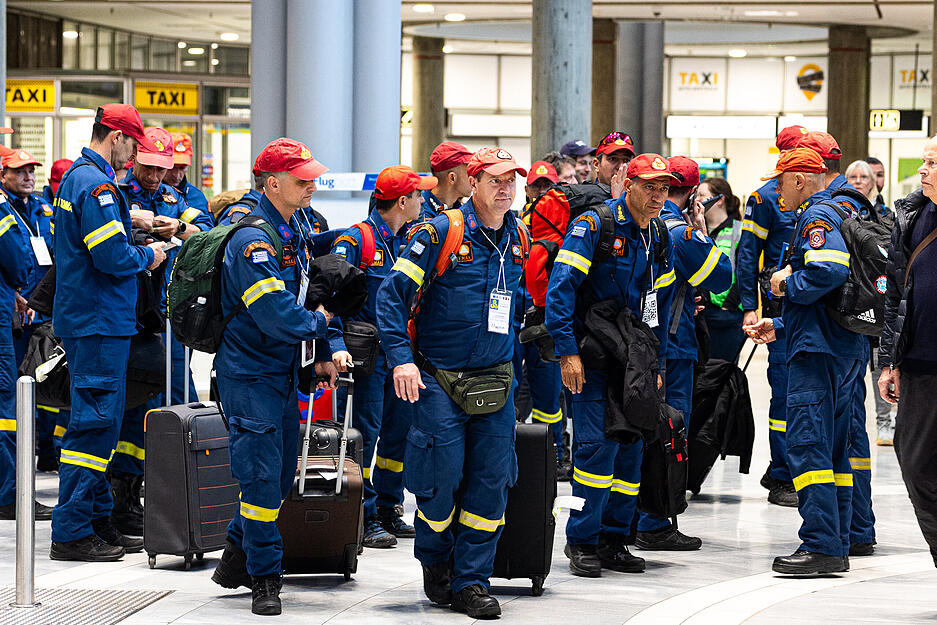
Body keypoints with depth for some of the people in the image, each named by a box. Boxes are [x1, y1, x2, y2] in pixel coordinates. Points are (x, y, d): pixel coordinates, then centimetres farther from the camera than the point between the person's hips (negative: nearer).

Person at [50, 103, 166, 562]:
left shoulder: (76, 178, 16)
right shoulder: (96, 185, -17)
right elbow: (112, 258, -23)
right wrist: (147, 256, -5)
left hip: (81, 318, 11)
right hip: (100, 322, -11)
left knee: (98, 423, 15)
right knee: (94, 424, -9)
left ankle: (97, 520, 20)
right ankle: (71, 532, -8)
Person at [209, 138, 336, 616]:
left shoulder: (293, 231, 9)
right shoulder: (253, 240, -21)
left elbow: (307, 299, 19)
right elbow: (277, 316, -26)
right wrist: (319, 323, -8)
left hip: (283, 371, 9)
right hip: (250, 374, -9)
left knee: (280, 475, 13)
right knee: (261, 474, -7)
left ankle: (236, 560, 28)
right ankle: (264, 578, 2)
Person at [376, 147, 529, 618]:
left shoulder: (517, 238, 8)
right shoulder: (441, 233, -9)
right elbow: (392, 294, -11)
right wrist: (401, 359, -19)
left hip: (495, 380, 5)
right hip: (438, 379, -5)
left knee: (490, 482, -1)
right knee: (443, 477, -6)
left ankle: (471, 583, 6)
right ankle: (434, 563, 19)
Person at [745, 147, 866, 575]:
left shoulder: (817, 216, -9)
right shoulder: (833, 213, 23)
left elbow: (830, 269, -28)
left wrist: (787, 284, -11)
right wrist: (779, 327, 21)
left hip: (819, 349, -10)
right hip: (846, 348, 10)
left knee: (807, 443, -11)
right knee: (833, 448, 12)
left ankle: (821, 546, -16)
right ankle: (839, 545, 14)